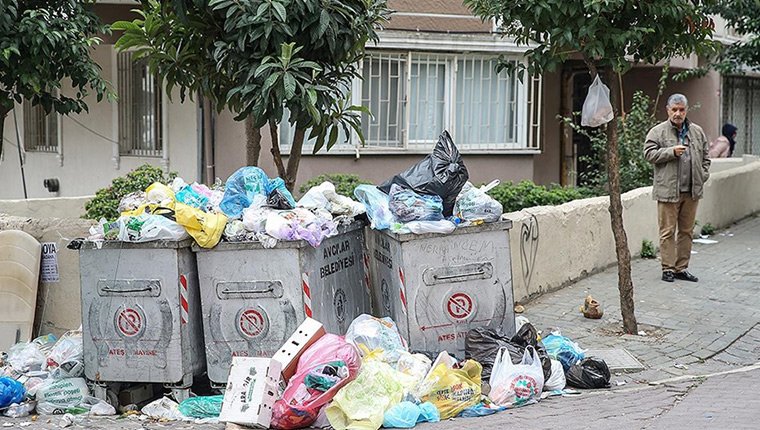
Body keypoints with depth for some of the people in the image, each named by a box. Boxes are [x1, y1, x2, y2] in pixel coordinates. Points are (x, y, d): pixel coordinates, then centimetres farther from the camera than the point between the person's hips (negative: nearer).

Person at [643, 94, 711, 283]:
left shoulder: (697, 132, 13)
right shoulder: (657, 132, 0)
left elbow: (705, 156, 20)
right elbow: (649, 154, -8)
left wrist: (703, 175, 6)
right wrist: (671, 152, -17)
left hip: (691, 191, 5)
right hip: (668, 190, -4)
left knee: (686, 231, 9)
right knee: (668, 231, -2)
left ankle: (682, 268, 17)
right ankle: (668, 268, 4)